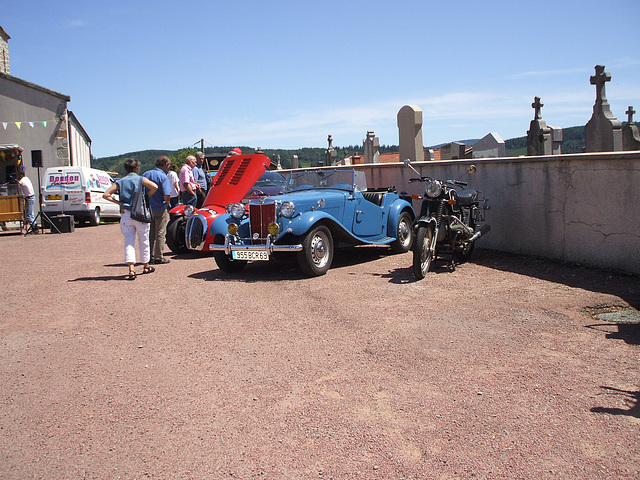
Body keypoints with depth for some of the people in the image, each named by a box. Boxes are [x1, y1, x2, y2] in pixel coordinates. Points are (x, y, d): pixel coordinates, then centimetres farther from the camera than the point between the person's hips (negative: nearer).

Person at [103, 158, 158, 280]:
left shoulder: (120, 182, 8)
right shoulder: (141, 179, 0)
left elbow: (106, 195, 0)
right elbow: (154, 187, -17)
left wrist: (119, 203, 3)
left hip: (125, 214, 2)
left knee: (129, 242, 3)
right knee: (143, 241, 12)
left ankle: (131, 270, -9)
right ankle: (146, 266, 25)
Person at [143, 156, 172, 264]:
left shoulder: (146, 174, 6)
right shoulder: (163, 177, -13)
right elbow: (167, 195, -21)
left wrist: (146, 203, 17)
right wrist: (166, 203, -2)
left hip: (147, 209, 6)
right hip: (160, 209, -6)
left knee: (150, 234, 14)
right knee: (160, 234, 2)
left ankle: (150, 256, 19)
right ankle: (158, 258, 3)